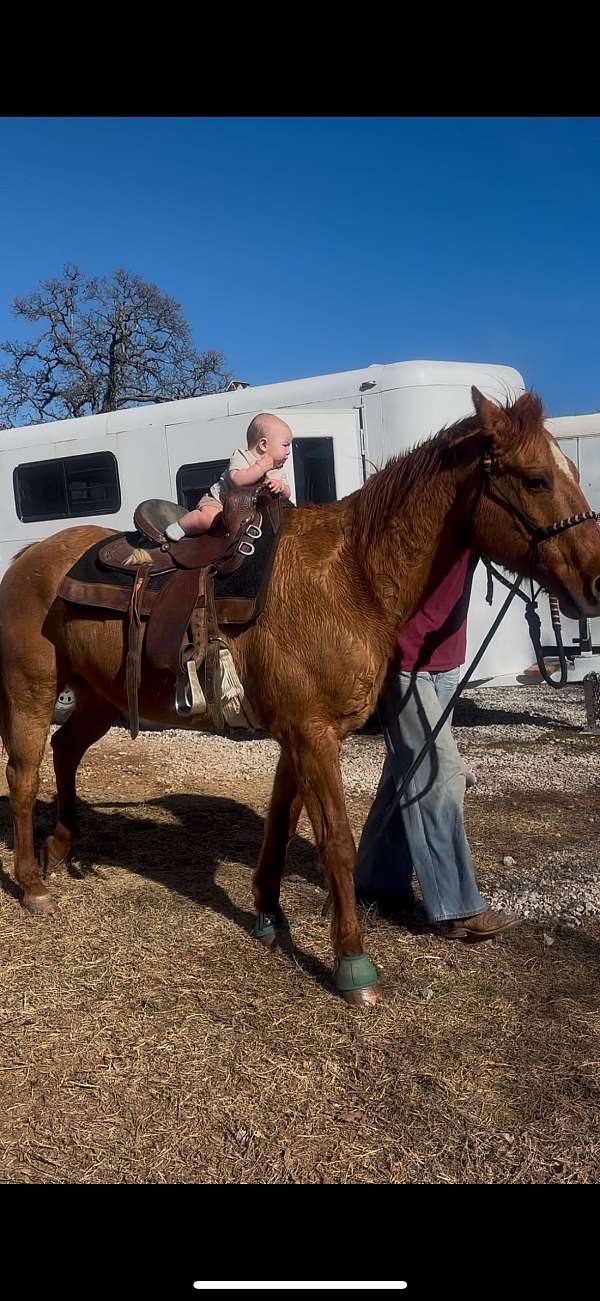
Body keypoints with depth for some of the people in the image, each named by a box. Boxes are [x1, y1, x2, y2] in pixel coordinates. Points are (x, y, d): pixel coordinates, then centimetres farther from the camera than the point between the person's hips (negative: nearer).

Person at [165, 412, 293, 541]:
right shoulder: (241, 457, -16)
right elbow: (236, 480, -35)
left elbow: (287, 494, 3)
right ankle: (181, 526, -7)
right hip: (217, 501, -7)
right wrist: (261, 467, -35)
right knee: (211, 518, -33)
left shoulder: (278, 470, 3)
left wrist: (280, 487, -21)